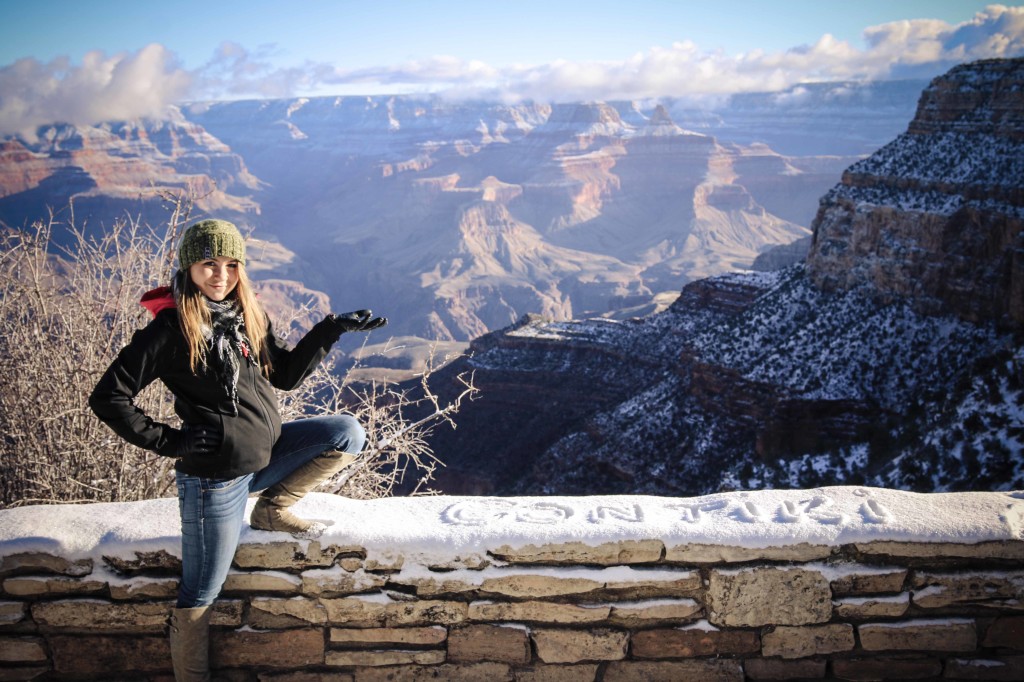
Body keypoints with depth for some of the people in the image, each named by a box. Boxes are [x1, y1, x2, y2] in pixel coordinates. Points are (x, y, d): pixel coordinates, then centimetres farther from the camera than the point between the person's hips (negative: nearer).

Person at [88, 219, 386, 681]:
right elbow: (108, 397, -13)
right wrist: (167, 440, -15)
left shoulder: (248, 315, 6)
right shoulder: (171, 328, -14)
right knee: (200, 596, 2)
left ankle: (272, 510, 9)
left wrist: (331, 329, 3)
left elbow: (286, 374, 13)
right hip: (215, 476, -6)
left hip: (265, 452, 7)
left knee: (348, 434, -2)